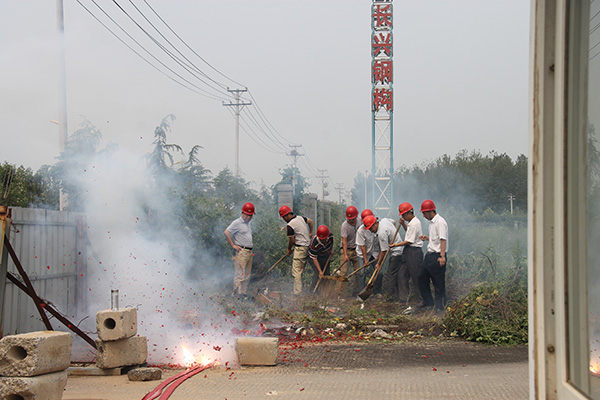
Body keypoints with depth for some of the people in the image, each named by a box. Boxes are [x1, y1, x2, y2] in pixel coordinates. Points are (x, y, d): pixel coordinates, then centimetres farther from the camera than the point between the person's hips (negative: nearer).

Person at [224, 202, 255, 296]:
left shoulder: (249, 224, 18)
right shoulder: (237, 223, -9)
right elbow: (226, 232, -19)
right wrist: (233, 245, -17)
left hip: (249, 252, 9)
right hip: (241, 252, -9)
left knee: (246, 274, 11)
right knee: (239, 274, -10)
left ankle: (243, 293, 16)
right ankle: (237, 293, -10)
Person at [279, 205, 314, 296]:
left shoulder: (290, 225, -16)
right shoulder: (300, 218, 9)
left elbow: (292, 240, -12)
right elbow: (310, 221, 28)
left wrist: (289, 249, 5)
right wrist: (310, 233, 35)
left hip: (300, 248, -9)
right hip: (307, 246, 9)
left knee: (296, 271, -11)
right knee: (300, 270, 13)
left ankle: (297, 293, -17)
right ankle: (299, 291, 17)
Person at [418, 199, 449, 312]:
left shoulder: (440, 222, -16)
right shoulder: (432, 222, 15)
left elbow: (443, 240, -22)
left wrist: (442, 256, -28)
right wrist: (427, 238, 12)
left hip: (437, 256, -10)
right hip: (429, 255, 10)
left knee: (439, 282, -2)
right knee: (422, 278, 15)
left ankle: (440, 306, 6)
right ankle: (428, 301, 27)